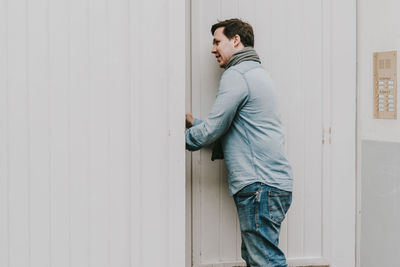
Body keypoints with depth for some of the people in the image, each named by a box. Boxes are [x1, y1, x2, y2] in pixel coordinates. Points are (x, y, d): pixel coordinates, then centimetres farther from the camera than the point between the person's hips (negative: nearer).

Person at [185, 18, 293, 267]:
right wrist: (193, 122, 22)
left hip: (259, 185, -10)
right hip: (273, 181, 10)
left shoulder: (236, 75, -8)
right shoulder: (257, 72, 24)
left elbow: (213, 129, -11)